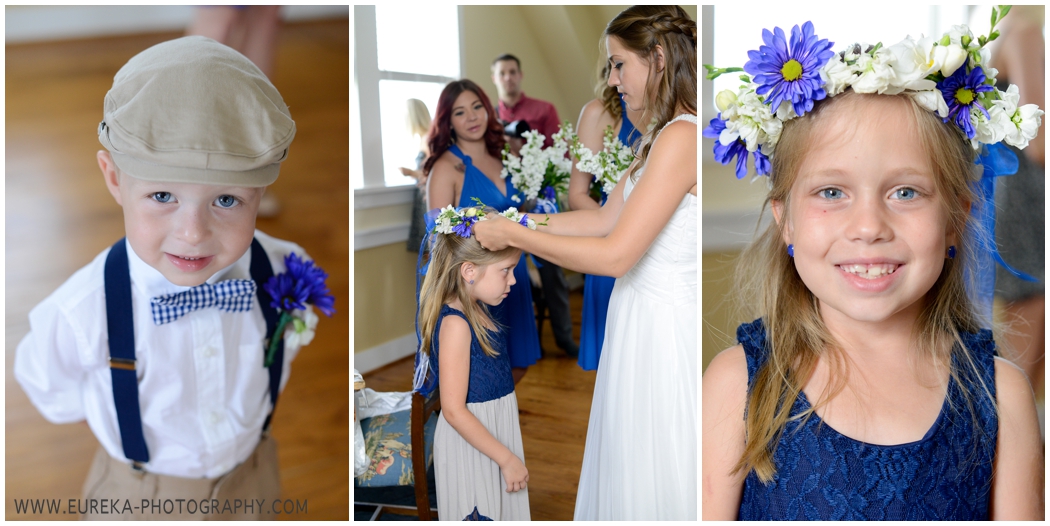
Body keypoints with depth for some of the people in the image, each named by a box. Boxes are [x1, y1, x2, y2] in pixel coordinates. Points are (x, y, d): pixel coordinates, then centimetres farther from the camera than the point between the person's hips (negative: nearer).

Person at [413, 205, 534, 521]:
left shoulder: (477, 310, 3)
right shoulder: (455, 324, -24)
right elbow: (454, 410, -25)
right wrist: (507, 458, -19)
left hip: (494, 435, 8)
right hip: (472, 444, -8)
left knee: (499, 510, 20)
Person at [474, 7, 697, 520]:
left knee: (655, 481, 9)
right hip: (644, 319, 9)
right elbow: (607, 217, 10)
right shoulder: (661, 135, 11)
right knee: (629, 468, 22)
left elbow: (615, 254, -24)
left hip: (661, 328, -9)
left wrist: (513, 235, -16)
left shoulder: (680, 138, -21)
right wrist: (512, 222, 7)